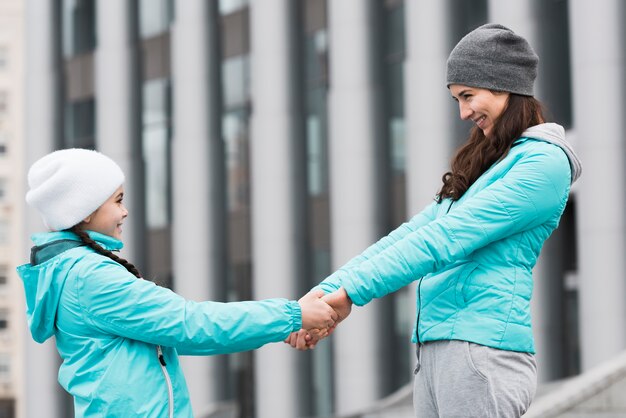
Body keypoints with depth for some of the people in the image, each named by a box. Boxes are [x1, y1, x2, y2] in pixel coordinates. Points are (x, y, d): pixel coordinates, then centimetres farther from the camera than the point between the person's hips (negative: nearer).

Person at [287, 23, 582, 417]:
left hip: (482, 346, -8)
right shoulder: (484, 164, 23)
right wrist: (324, 294, 7)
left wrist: (352, 292, -15)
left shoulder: (545, 163, -6)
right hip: (434, 350, 8)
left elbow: (446, 237, -13)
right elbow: (409, 235, 16)